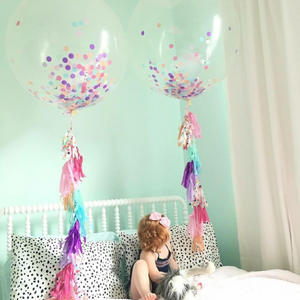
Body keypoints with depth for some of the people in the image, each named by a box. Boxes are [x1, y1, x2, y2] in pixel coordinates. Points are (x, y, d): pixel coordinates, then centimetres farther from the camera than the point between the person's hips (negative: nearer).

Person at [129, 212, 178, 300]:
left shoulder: (166, 245, 5)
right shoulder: (148, 254, -22)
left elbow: (171, 262, 20)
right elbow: (155, 277, -28)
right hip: (142, 290, -6)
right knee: (140, 263, -34)